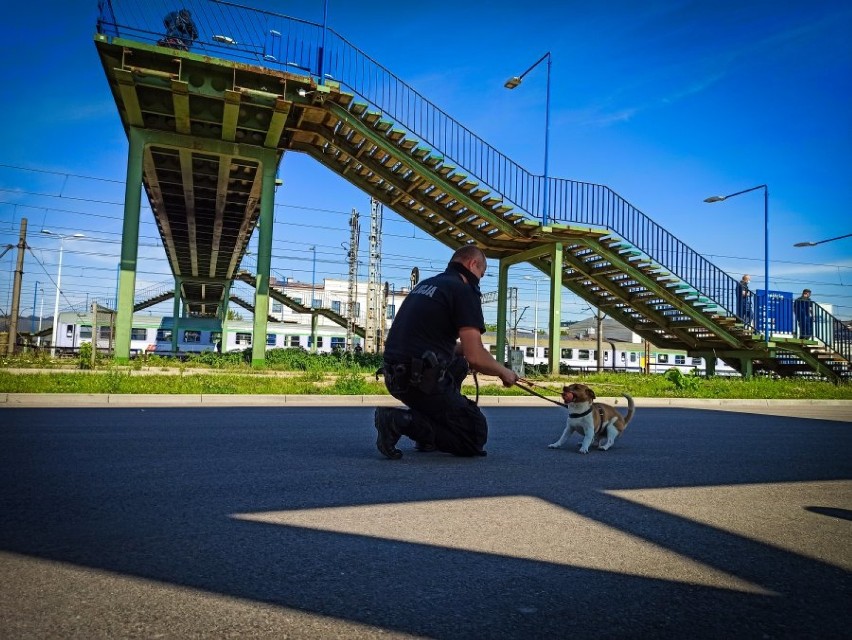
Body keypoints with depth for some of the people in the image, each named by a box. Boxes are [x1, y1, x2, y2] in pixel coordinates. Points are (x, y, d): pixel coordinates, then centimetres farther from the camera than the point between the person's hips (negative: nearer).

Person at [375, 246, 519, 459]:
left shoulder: (425, 284, 19)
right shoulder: (465, 291, -6)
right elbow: (475, 358, -13)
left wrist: (462, 348, 28)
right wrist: (504, 372, 5)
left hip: (395, 375, 9)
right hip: (421, 379, -8)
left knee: (458, 362, 31)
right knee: (476, 436, 5)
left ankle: (428, 438, 18)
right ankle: (402, 420, -11)